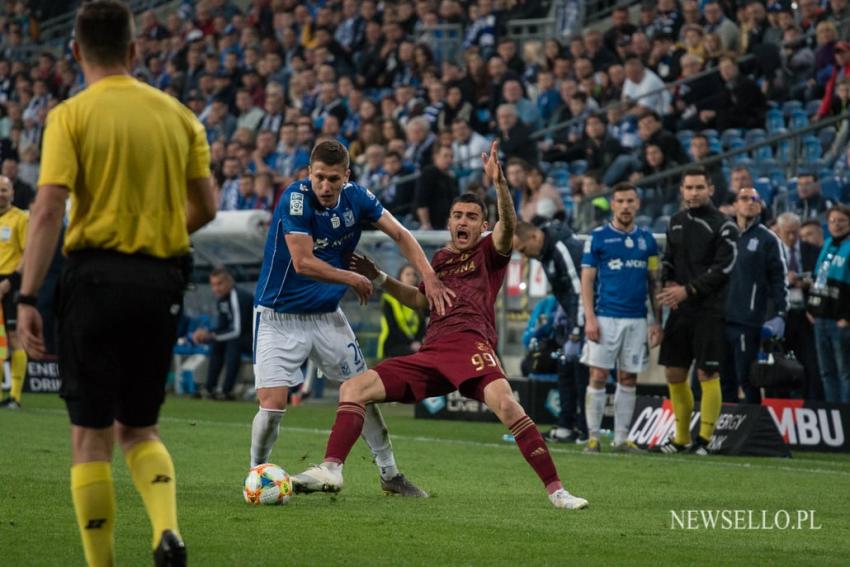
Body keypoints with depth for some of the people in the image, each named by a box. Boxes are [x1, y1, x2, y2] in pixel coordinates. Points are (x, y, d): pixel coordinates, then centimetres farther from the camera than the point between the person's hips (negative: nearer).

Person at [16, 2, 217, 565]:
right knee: (139, 429, 16)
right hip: (162, 280, 4)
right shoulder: (177, 114, 7)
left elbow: (48, 211, -14)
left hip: (97, 272, -4)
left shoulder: (71, 115, -5)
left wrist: (28, 299, -14)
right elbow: (205, 207, 11)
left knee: (91, 436, 5)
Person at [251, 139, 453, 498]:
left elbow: (400, 235, 3)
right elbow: (303, 263, -27)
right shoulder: (296, 198, -23)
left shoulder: (356, 198, -6)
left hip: (326, 314, 5)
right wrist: (354, 280, -16)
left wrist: (429, 276, -10)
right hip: (280, 316, -5)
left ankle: (390, 474, 22)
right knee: (272, 405, -15)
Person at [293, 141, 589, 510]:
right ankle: (331, 470, -13)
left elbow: (508, 225, -11)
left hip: (471, 345, -7)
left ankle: (555, 490, -30)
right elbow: (421, 300, 39)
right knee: (353, 389, -5)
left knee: (505, 404, -33)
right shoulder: (441, 259, 28)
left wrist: (499, 182, -27)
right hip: (430, 353, 7)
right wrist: (378, 278, 31)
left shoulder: (489, 253, 10)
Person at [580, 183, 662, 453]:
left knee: (628, 379, 5)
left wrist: (657, 321, 7)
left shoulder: (647, 239, 10)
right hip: (605, 318, -3)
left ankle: (621, 438, 10)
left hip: (637, 320, 3)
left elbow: (654, 282, 13)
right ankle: (593, 436, 2)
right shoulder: (598, 237, 0)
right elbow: (587, 280, -1)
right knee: (598, 376, -5)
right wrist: (590, 318, -11)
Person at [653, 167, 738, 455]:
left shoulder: (722, 225, -7)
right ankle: (681, 439, 18)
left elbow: (723, 267, -14)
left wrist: (688, 290, -17)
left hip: (709, 310, -7)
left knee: (707, 374, -7)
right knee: (674, 373, 8)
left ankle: (704, 440, -2)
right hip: (681, 310, 7)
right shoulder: (676, 222, 13)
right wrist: (668, 283, -1)